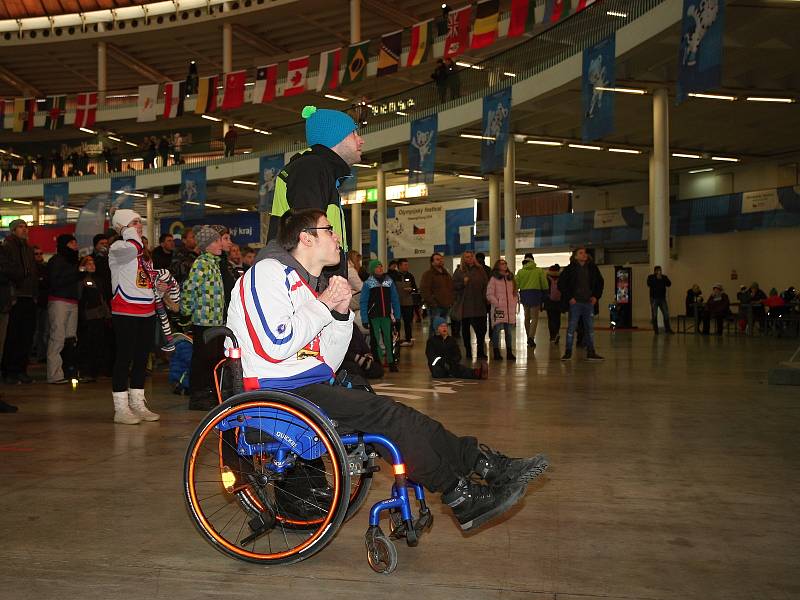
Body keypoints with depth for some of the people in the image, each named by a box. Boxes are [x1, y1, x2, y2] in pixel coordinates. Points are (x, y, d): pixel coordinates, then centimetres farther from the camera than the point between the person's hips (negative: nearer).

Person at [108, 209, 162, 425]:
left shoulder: (144, 253, 18)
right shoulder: (117, 248, -6)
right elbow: (134, 247, -29)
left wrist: (159, 286, 11)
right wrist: (128, 231, -10)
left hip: (147, 313, 8)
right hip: (125, 313, -8)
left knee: (141, 359, 12)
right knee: (124, 359, -5)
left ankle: (138, 405, 21)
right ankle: (121, 409, 1)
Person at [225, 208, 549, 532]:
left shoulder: (311, 284, 20)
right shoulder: (269, 272, -7)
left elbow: (326, 363, 14)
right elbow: (276, 345, -22)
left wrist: (341, 313, -1)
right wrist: (323, 305, -11)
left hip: (309, 386, 9)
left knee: (400, 417, -6)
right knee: (387, 414, -19)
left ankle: (489, 465, -5)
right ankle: (463, 499, -12)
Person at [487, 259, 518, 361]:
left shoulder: (510, 278, 16)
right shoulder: (494, 279, -1)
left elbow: (514, 293, 21)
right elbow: (489, 295, -5)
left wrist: (514, 303, 8)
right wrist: (498, 303, -11)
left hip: (510, 309, 5)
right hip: (498, 310, -5)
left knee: (509, 331, 7)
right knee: (497, 330, -6)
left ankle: (509, 353, 13)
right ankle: (496, 353, 1)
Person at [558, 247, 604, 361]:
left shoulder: (592, 268, 6)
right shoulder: (570, 269, -5)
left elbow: (600, 282, 17)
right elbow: (561, 283, -3)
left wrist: (596, 296, 7)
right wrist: (568, 297, -8)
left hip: (589, 302, 4)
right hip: (575, 303, -4)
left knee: (590, 328, 7)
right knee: (571, 327, -1)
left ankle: (591, 352, 14)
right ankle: (568, 352, 5)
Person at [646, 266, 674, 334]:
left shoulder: (664, 277, 12)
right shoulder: (650, 277, 3)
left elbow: (669, 284, -2)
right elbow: (649, 284, -16)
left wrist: (663, 278, -11)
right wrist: (656, 278, -15)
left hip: (662, 298, 3)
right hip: (654, 298, -3)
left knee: (666, 314, -2)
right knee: (654, 315, -2)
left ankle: (667, 329, 3)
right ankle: (655, 330, 3)